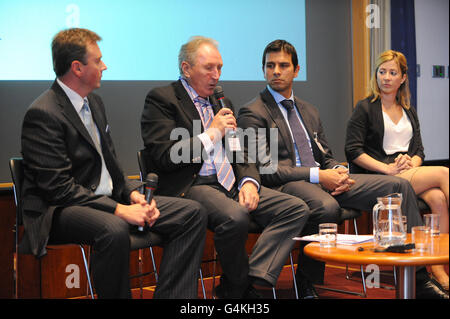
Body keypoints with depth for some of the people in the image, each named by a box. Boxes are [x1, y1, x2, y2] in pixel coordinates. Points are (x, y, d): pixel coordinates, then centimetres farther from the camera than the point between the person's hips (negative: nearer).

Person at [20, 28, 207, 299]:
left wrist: (132, 193, -1)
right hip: (60, 211, -9)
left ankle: (172, 297, -8)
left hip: (109, 200, 9)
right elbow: (58, 188, -20)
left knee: (192, 213, -5)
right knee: (114, 230, -41)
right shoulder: (43, 114, -15)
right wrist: (118, 210, -24)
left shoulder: (94, 102, 15)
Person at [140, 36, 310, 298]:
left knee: (297, 209, -12)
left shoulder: (221, 102, 24)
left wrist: (249, 181, -1)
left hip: (231, 184, 8)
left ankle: (254, 279, -23)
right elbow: (162, 158, -12)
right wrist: (211, 133, -8)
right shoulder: (161, 99, 0)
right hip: (192, 186, -7)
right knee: (236, 216, -37)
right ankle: (236, 287, -10)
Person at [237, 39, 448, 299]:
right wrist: (317, 176, -18)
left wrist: (339, 171, -3)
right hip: (285, 185, -7)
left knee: (399, 186, -8)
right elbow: (264, 169, -11)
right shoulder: (253, 114, 0)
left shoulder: (309, 111, 24)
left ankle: (419, 281, -7)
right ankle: (305, 284, -16)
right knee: (327, 207, -40)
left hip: (324, 180, 7)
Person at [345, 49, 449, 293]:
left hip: (409, 174, 5)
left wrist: (411, 162, -7)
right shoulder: (365, 108, 4)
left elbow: (419, 151, 17)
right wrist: (388, 168, -15)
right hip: (376, 179, -5)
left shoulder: (409, 113, 22)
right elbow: (353, 152, -6)